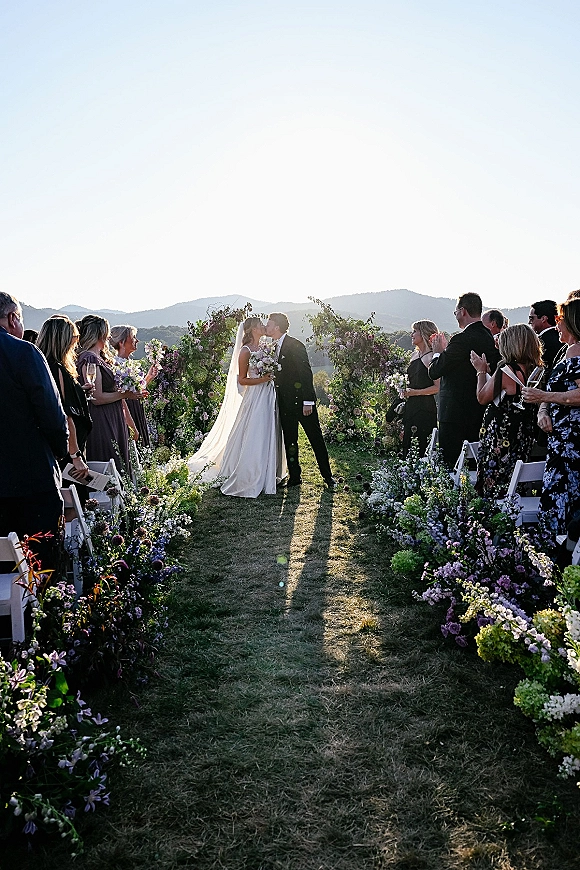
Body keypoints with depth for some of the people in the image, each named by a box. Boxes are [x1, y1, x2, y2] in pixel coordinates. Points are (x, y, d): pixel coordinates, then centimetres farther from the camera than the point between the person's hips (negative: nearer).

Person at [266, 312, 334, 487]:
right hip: (286, 403, 8)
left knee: (316, 438, 2)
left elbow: (306, 373, -18)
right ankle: (294, 476, 20)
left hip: (302, 401, -8)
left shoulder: (295, 345, -13)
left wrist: (308, 402, -21)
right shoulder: (275, 347, 12)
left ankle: (327, 475, 12)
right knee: (289, 440, 11)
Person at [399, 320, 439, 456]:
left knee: (421, 448, -5)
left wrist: (415, 392, -13)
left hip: (425, 408, -8)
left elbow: (438, 387, -16)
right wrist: (405, 390, 10)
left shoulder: (432, 358, -10)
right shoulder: (415, 355, 16)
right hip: (411, 407, 8)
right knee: (407, 445, 8)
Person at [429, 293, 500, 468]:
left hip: (456, 414, -9)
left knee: (451, 462, -4)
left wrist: (438, 352, 5)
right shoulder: (491, 339, 8)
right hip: (480, 413, 9)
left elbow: (434, 372, -15)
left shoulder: (462, 339, -17)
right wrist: (446, 350, 16)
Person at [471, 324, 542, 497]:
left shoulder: (506, 369, -20)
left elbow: (482, 398, -10)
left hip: (500, 435, -8)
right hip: (524, 435, 8)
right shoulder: (535, 369, 2)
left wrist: (481, 371, 3)